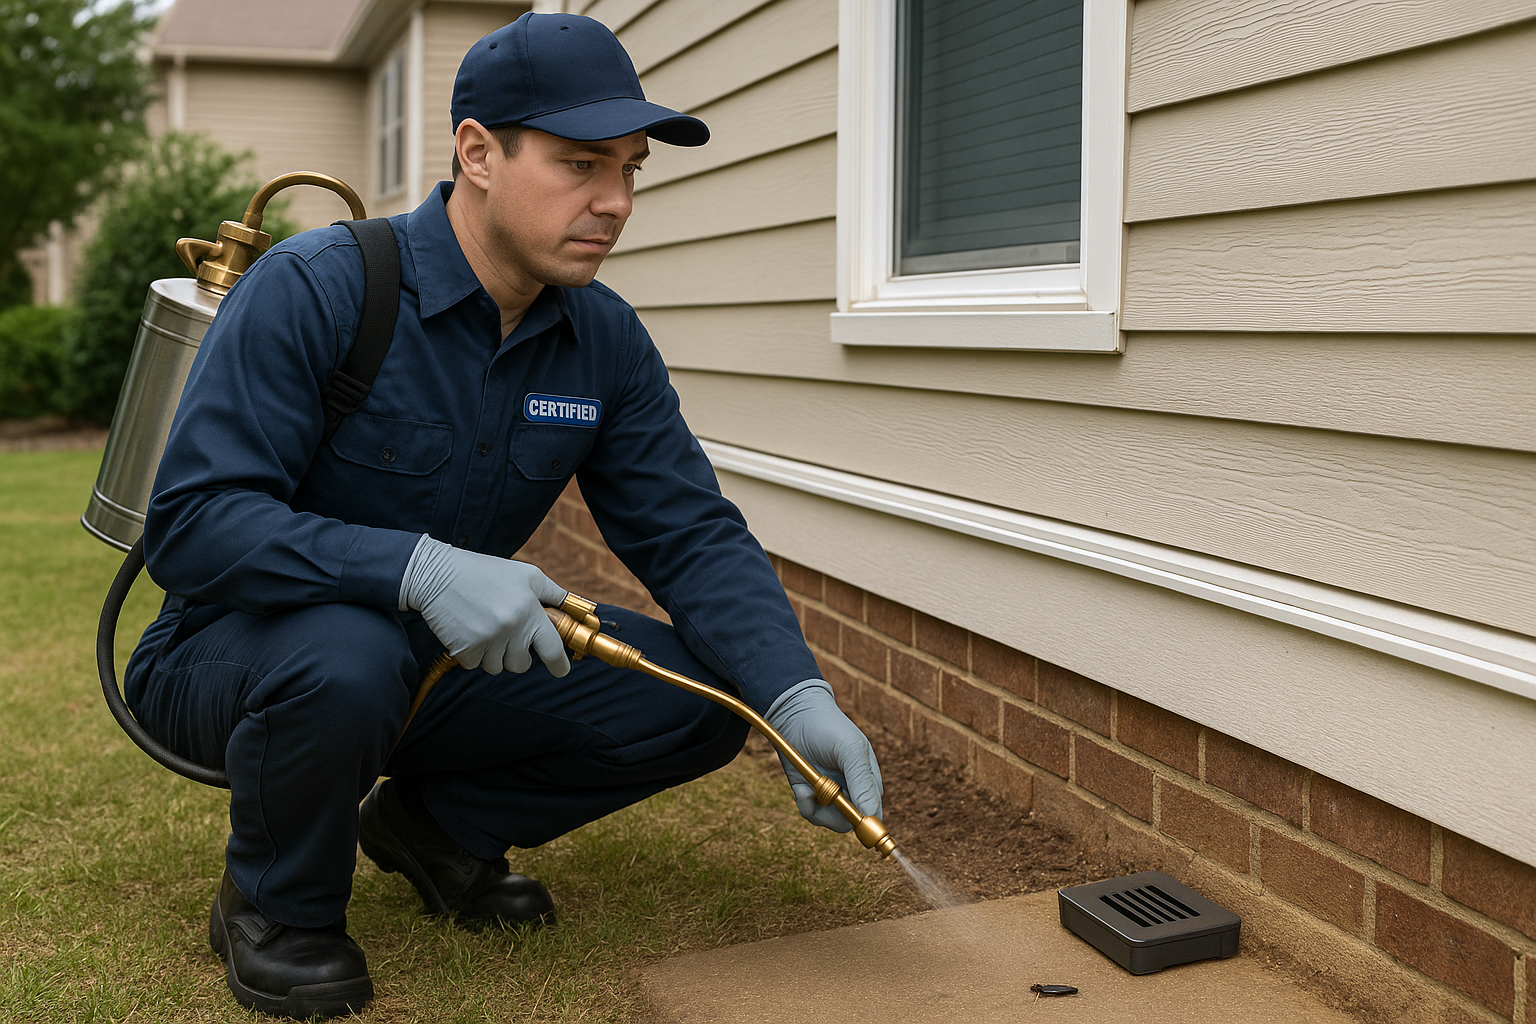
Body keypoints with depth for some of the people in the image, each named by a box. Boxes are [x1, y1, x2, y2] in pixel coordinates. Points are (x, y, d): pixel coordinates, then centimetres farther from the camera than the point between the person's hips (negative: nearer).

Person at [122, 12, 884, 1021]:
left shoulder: (607, 341, -5)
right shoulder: (312, 290, -22)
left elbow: (695, 535, -8)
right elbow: (192, 524, -28)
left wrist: (799, 697, -25)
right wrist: (419, 568, -43)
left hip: (446, 664, 5)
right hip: (245, 652, -5)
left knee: (702, 692, -11)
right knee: (346, 659, -40)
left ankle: (440, 823, 11)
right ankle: (275, 906, -5)